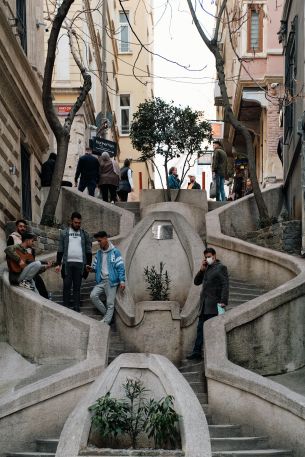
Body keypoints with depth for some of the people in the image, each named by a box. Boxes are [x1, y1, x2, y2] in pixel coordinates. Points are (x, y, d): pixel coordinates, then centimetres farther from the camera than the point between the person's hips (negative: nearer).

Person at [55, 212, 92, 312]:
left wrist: (88, 265, 3)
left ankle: (76, 308, 5)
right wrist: (58, 264, 0)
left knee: (77, 287, 2)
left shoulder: (84, 234, 11)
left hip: (80, 263, 1)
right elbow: (60, 250, 7)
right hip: (67, 263, -1)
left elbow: (88, 251, 10)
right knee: (67, 285, -2)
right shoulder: (64, 233, 8)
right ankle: (66, 307, 3)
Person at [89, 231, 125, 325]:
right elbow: (95, 266, 21)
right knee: (93, 295, -15)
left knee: (110, 303, -7)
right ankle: (106, 314, 0)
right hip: (101, 281, 5)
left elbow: (120, 267, -6)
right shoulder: (99, 253, 14)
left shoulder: (115, 252, -3)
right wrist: (92, 268, -3)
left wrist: (122, 281, -15)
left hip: (111, 281, -5)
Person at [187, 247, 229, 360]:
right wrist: (201, 270, 5)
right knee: (200, 328, 4)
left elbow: (225, 285, -11)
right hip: (204, 305, 8)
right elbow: (196, 282, 19)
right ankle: (197, 353, 5)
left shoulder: (221, 267, -4)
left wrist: (223, 301, -20)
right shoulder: (206, 268, 20)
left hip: (214, 305, -8)